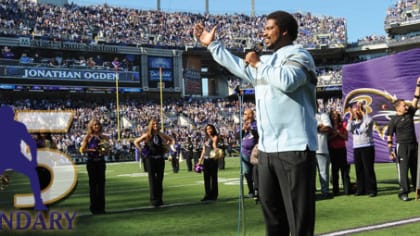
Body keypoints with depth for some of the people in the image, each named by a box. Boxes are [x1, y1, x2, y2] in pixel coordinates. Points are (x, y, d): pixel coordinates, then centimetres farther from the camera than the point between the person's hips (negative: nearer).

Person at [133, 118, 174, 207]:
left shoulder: (161, 135, 5)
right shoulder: (147, 135, -3)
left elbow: (171, 140, 18)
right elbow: (136, 142, 4)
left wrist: (165, 148, 8)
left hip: (160, 159, 3)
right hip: (150, 159, -3)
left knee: (160, 179, 6)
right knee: (152, 179, -3)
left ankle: (159, 199, 14)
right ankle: (153, 199, 0)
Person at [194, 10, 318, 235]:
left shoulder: (298, 54, -6)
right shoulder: (266, 61, 22)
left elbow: (287, 81, -25)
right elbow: (239, 67, 33)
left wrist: (258, 64, -11)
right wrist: (212, 45, 35)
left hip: (294, 148, -9)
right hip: (267, 149, 9)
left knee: (299, 217, -7)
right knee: (271, 210, 18)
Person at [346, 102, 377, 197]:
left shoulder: (367, 120, 0)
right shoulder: (354, 122, 15)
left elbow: (369, 121, -23)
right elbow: (349, 129, -1)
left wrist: (363, 111, -14)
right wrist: (351, 117, -4)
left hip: (367, 147, -6)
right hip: (356, 148, 6)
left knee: (369, 169, -6)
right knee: (359, 170, 6)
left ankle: (371, 190, -2)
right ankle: (361, 189, 12)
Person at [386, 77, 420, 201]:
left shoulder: (410, 113, 9)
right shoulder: (394, 120, -4)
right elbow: (389, 136, -6)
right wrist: (390, 150, -12)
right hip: (402, 146, -5)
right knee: (403, 169, -9)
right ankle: (403, 192, -7)